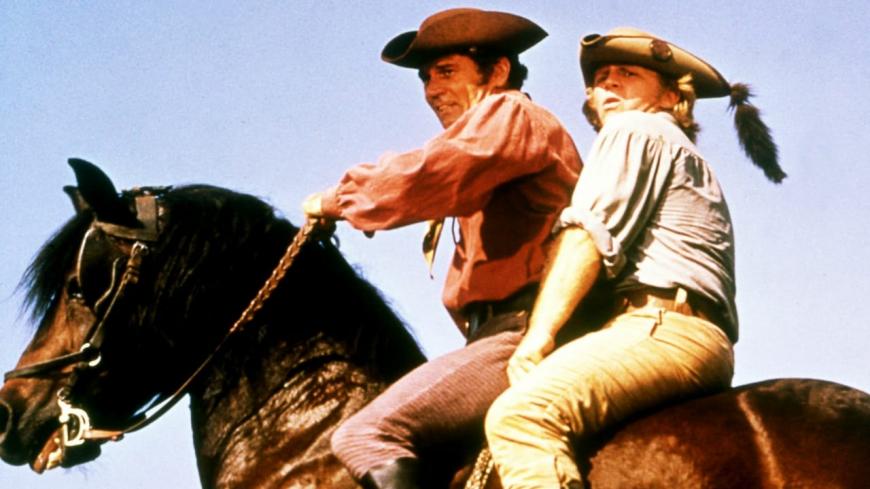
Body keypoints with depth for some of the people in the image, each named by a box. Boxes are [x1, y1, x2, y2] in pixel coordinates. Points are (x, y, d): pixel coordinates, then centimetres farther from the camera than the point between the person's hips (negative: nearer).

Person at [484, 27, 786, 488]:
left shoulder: (633, 130, 9)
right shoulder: (689, 160, 37)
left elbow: (588, 238, -5)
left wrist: (538, 337, -10)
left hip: (664, 326, -10)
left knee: (519, 415, -31)